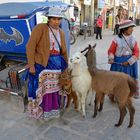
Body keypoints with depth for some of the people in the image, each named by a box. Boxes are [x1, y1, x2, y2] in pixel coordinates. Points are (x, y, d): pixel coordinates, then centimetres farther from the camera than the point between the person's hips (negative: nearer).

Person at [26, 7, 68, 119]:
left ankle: (53, 108, 32)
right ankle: (40, 110, 24)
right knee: (42, 89, 4)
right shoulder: (40, 28, -10)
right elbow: (30, 47, -14)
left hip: (58, 63, 5)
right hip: (42, 64, -5)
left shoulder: (61, 32, 9)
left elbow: (64, 51, 17)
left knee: (55, 88, 14)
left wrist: (66, 65, 18)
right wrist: (31, 65, -17)